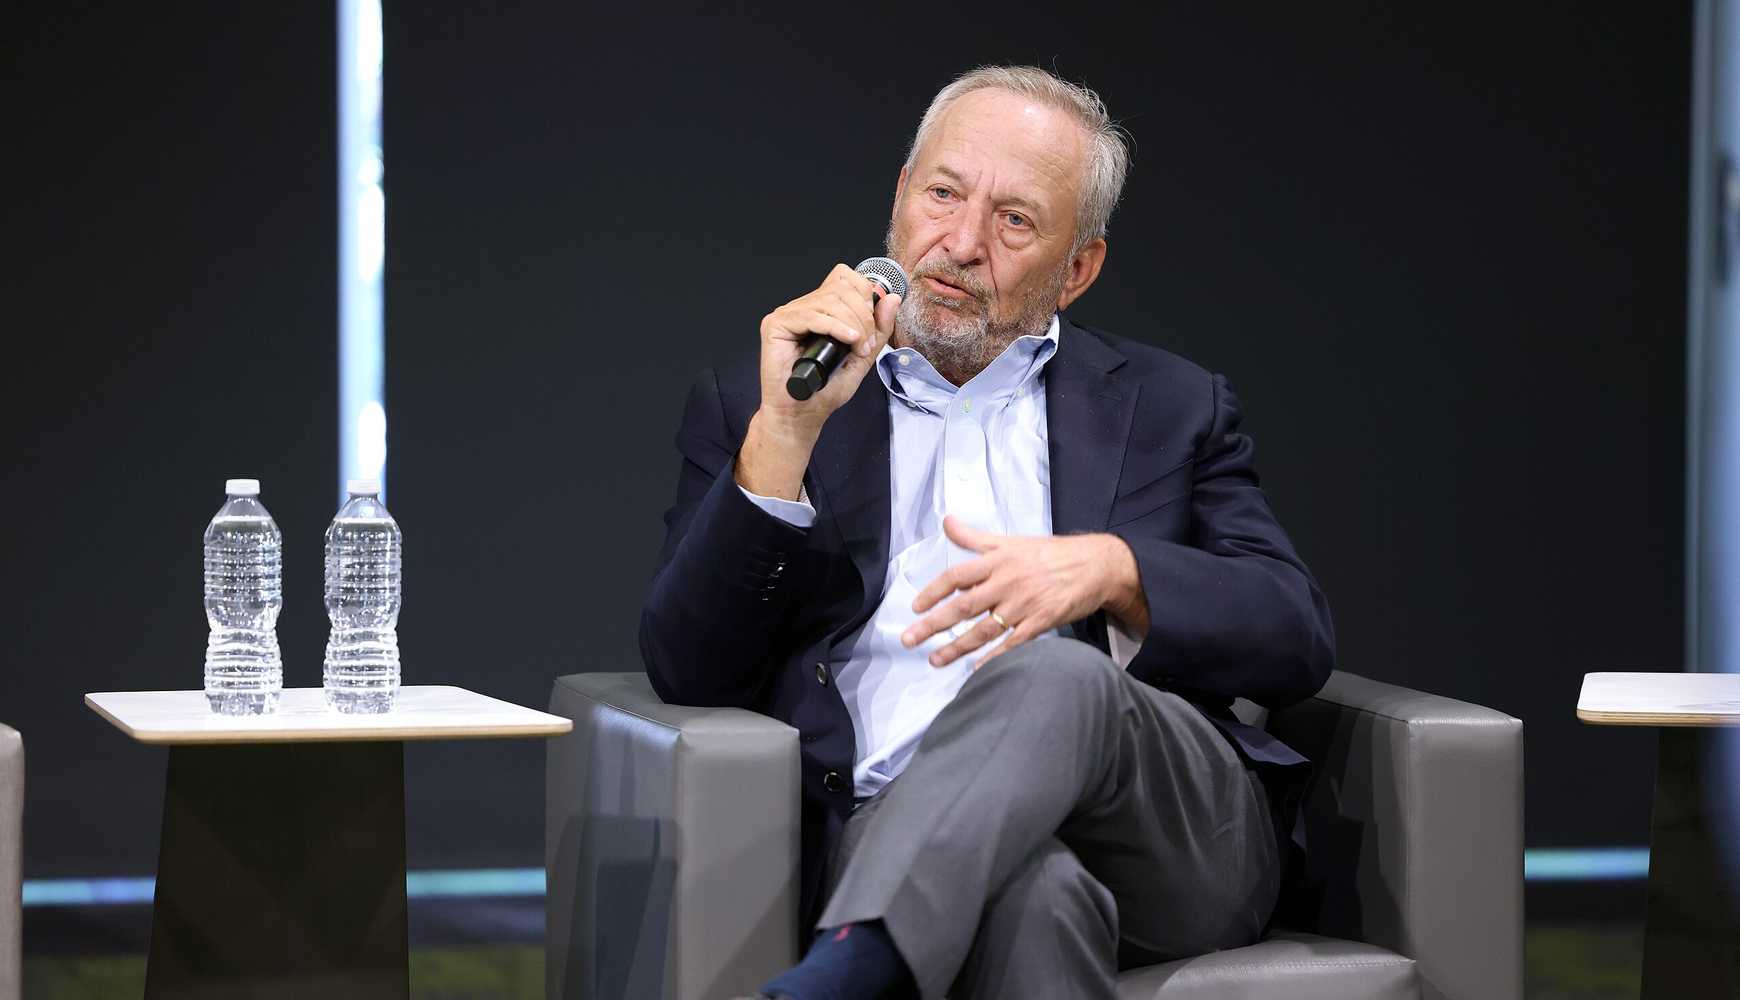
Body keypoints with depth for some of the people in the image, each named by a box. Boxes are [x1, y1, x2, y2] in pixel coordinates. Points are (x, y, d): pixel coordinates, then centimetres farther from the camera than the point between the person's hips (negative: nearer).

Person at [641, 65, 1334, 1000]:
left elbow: (1297, 638, 9)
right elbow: (688, 674, 5)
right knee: (1031, 889, -40)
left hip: (1173, 837, 2)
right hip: (891, 836, -2)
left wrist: (1110, 569, -11)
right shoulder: (750, 409, 18)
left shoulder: (1167, 408, 22)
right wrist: (783, 435, -8)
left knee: (1047, 676, -36)